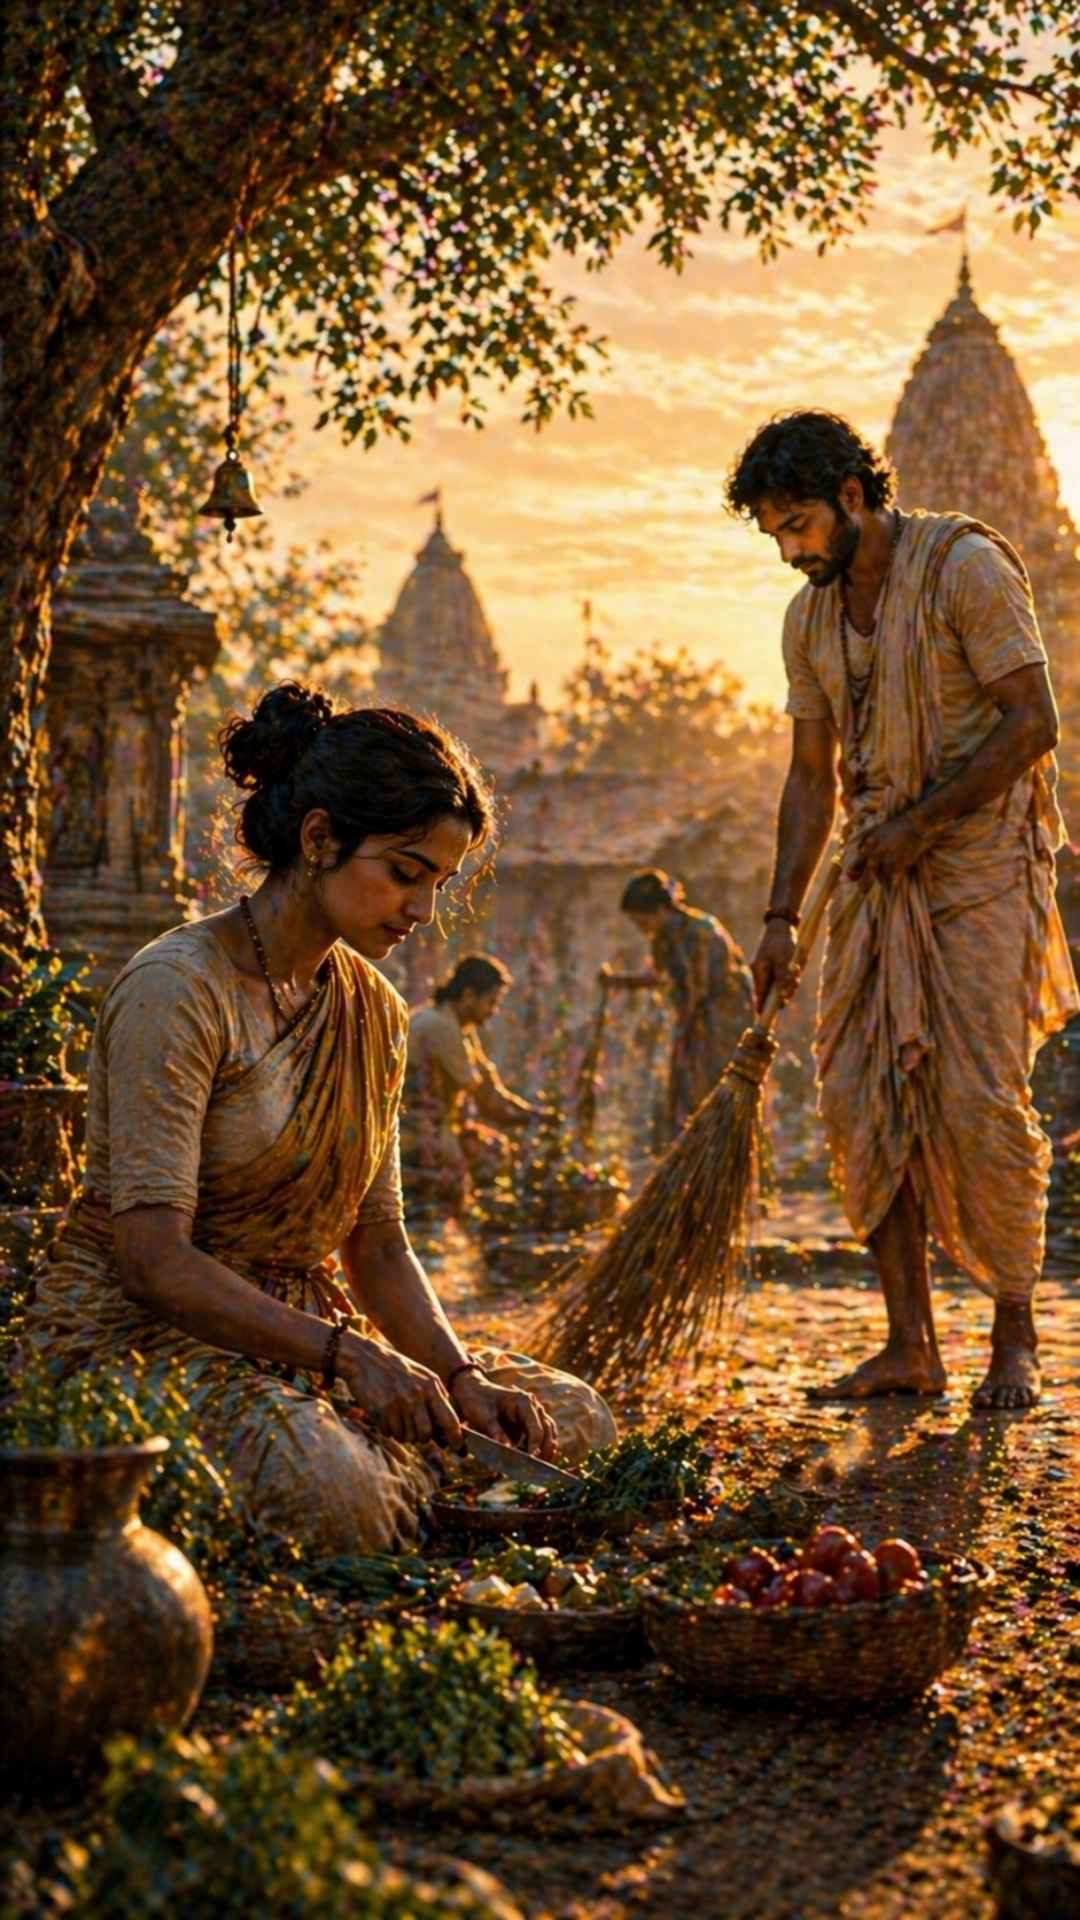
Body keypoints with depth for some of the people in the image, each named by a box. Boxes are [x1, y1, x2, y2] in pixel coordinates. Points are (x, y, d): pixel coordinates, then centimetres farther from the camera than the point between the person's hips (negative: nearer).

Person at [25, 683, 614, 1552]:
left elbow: (377, 1242, 11)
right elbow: (154, 1258, -22)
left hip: (303, 1324, 8)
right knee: (334, 1491, -35)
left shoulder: (374, 1012, 10)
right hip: (144, 1334, -7)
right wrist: (343, 1352, -30)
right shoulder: (178, 990, -16)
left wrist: (459, 1375, -6)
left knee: (575, 1418, -4)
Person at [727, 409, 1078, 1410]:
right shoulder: (809, 618, 10)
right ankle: (910, 1345, 6)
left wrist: (920, 821, -15)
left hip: (980, 866, -6)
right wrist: (781, 915, 8)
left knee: (982, 1102, -10)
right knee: (862, 1100, -1)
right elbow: (810, 776, 15)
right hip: (877, 878, 6)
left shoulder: (964, 565, -9)